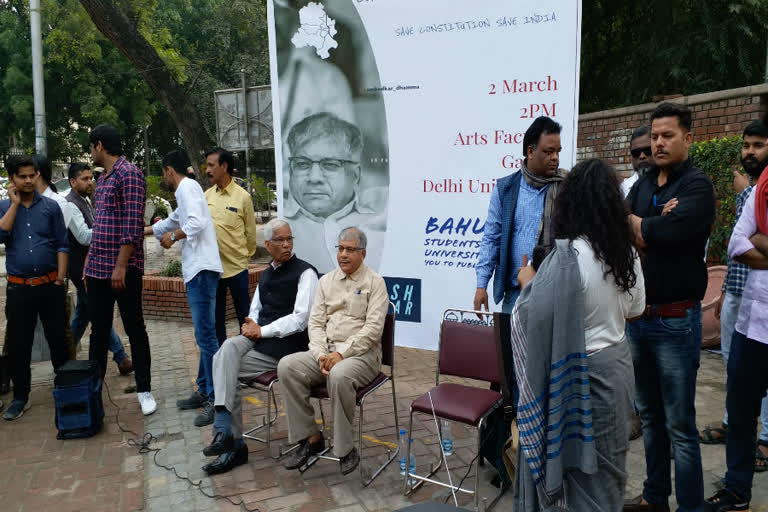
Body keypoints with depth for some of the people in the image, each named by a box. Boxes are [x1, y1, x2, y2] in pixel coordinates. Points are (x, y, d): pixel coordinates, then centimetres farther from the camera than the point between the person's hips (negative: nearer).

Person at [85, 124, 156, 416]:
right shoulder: (102, 179, 18)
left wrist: (121, 266, -20)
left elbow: (133, 224, -17)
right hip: (98, 269, 8)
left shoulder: (129, 174, -9)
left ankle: (144, 391, 12)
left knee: (135, 330, 2)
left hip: (124, 269, -8)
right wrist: (89, 264, 17)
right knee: (98, 331, 13)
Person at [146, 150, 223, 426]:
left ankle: (217, 399, -12)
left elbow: (197, 222, -21)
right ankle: (204, 390, 23)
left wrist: (173, 236, -5)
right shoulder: (186, 190, 27)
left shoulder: (187, 187, -5)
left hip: (202, 269, -11)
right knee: (204, 334, 14)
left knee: (205, 335, -13)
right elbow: (170, 223, 41)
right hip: (196, 269, 11)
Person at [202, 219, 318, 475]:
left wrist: (262, 331, -13)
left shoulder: (305, 272, -4)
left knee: (224, 366, -19)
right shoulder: (266, 275, 21)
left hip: (286, 345, -6)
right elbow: (255, 310, 25)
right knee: (229, 346, -24)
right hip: (258, 338, 6)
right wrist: (250, 324, 1)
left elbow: (300, 319, -13)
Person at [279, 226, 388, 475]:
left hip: (361, 353, -5)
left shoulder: (374, 282, -1)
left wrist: (342, 353, -18)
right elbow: (315, 323, 9)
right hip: (326, 350, 5)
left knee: (339, 376, -37)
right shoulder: (326, 281, 14)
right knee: (287, 366, -20)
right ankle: (310, 438, -9)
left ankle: (345, 450, -18)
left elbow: (373, 328, -11)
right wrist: (321, 355, -9)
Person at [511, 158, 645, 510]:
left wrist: (528, 283, -3)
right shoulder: (628, 252, 0)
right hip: (617, 364, 7)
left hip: (583, 374, -7)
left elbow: (537, 317, -21)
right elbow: (635, 310, 12)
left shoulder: (568, 255, -23)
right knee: (608, 468, 21)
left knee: (586, 471, 10)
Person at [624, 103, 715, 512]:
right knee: (650, 416, 17)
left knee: (680, 424, 1)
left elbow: (667, 233, -24)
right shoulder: (643, 184, 11)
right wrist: (651, 229, -17)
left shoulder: (697, 185, -8)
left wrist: (633, 222, -6)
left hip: (675, 320, -6)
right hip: (637, 314, 7)